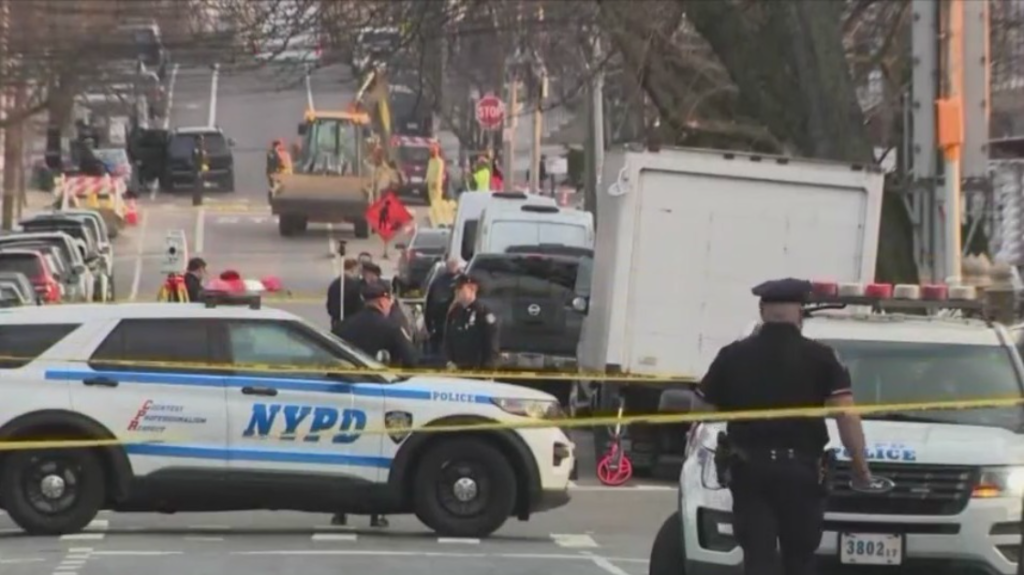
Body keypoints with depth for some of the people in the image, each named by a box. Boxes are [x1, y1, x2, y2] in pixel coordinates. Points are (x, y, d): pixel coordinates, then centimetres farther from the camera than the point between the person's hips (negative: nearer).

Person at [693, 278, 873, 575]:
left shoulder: (732, 356, 5)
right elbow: (847, 415, -8)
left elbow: (703, 409, 6)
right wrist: (860, 466, -1)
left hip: (748, 471, 1)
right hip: (801, 471, -1)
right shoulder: (820, 358, -1)